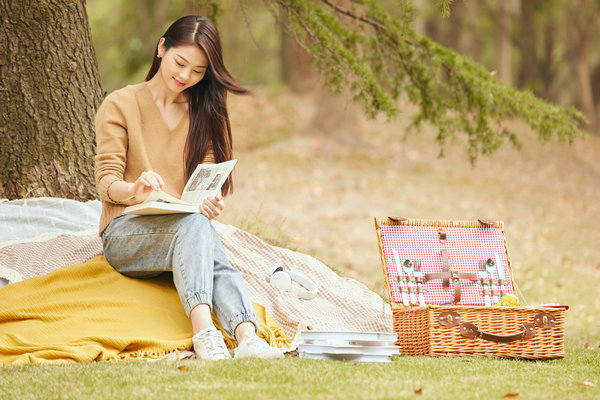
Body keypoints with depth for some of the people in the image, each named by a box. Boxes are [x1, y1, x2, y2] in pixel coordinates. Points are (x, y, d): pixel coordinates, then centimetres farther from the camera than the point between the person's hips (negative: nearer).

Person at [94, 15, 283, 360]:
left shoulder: (204, 112, 18)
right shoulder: (120, 106, 5)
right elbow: (106, 183, -4)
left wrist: (211, 203, -16)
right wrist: (135, 190, -28)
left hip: (187, 226, 3)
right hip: (125, 234, -3)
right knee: (193, 223, -37)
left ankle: (247, 337, -58)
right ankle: (204, 330, -56)